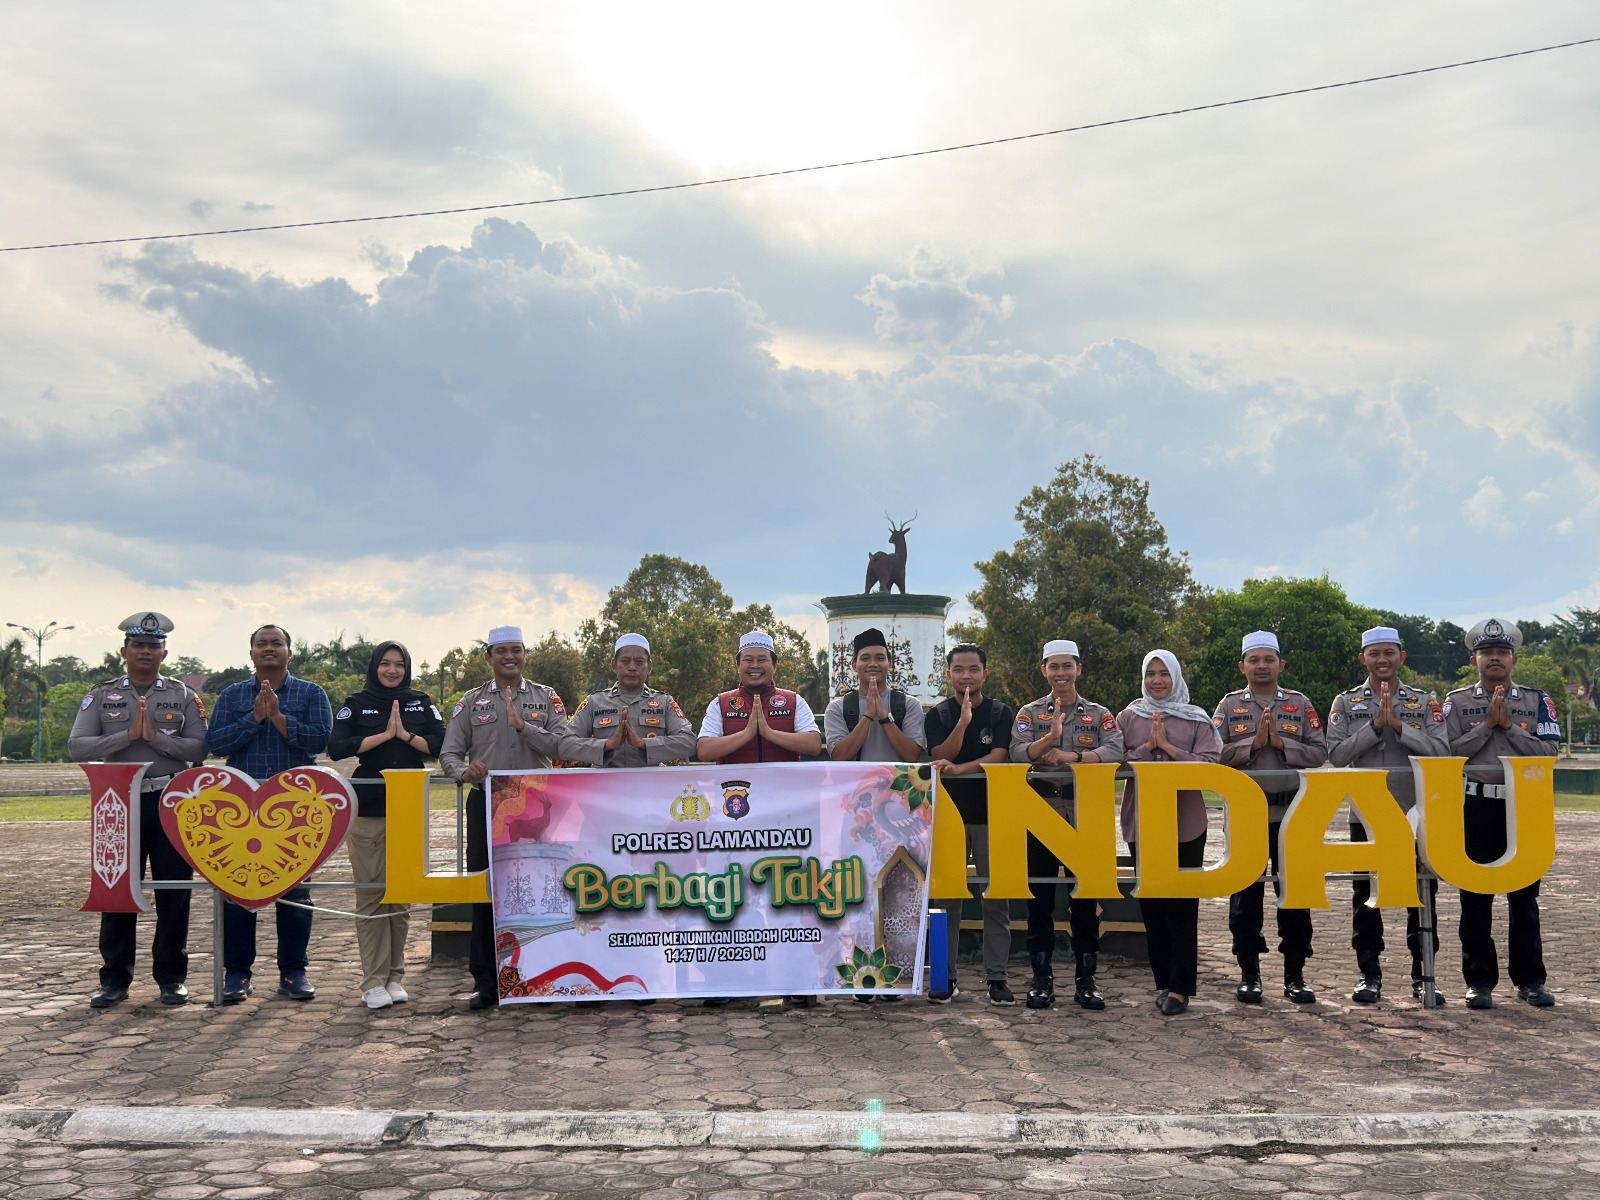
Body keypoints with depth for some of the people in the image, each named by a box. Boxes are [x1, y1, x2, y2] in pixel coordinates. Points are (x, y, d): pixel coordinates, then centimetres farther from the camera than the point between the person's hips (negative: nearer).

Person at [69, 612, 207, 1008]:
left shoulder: (183, 697, 7)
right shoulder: (102, 696, 8)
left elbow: (198, 748, -2)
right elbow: (76, 747, -3)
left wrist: (155, 737, -15)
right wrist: (128, 736, -13)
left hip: (172, 802, 0)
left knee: (174, 892, 2)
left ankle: (171, 977, 11)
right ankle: (115, 978, 12)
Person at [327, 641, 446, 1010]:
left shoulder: (421, 703, 10)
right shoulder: (356, 704, 5)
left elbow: (440, 745, 1)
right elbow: (336, 748, -8)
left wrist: (405, 734, -11)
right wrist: (384, 735, -11)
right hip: (366, 811, -2)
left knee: (402, 896, 6)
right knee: (370, 895, -3)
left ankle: (395, 977, 15)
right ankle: (373, 981, 2)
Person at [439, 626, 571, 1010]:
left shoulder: (546, 698, 10)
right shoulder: (471, 702, 11)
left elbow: (562, 745, -3)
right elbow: (449, 753, 6)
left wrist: (522, 724, -14)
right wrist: (464, 771, -16)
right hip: (486, 803, 0)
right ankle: (485, 980, 7)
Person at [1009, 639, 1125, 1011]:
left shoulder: (1099, 715, 10)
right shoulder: (1030, 713, 10)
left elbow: (1115, 751, -9)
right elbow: (1017, 753, -7)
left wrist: (1072, 756, -19)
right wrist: (1049, 738, -23)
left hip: (1085, 813, 0)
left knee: (1086, 897, 1)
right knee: (1039, 896, 2)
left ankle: (1086, 980, 9)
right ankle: (1041, 979, 9)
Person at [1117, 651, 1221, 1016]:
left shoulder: (1197, 719, 6)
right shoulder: (1128, 718, 9)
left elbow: (1210, 764, -6)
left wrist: (1169, 748, -12)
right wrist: (1147, 748, -13)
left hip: (1185, 824, -2)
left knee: (1182, 907, -4)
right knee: (1150, 905, 5)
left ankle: (1180, 987, -2)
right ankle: (1163, 982, 14)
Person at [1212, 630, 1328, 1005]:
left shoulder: (1300, 704, 9)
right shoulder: (1230, 706, 7)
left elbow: (1320, 752, 0)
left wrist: (1281, 742, -12)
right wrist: (1253, 743, -13)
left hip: (1291, 812, 0)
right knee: (1245, 896, 3)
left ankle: (1295, 976, 10)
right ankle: (1249, 975, 12)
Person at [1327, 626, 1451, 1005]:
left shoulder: (1424, 702, 6)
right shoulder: (1345, 703, 5)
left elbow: (1440, 751, -7)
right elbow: (1337, 754, -7)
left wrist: (1399, 726, -16)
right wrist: (1375, 724, -15)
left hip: (1417, 813, 0)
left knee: (1422, 896, 2)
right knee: (1366, 896, 4)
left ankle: (1423, 976, 12)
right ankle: (1370, 976, 13)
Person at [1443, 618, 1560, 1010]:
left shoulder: (1537, 701, 7)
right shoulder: (1457, 702, 6)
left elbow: (1549, 751, -4)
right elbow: (1448, 751, -5)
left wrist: (1508, 725, -10)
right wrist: (1487, 724, -9)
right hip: (1475, 806, 0)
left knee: (1524, 896, 5)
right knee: (1475, 896, 2)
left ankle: (1530, 980, 14)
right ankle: (1479, 981, 9)